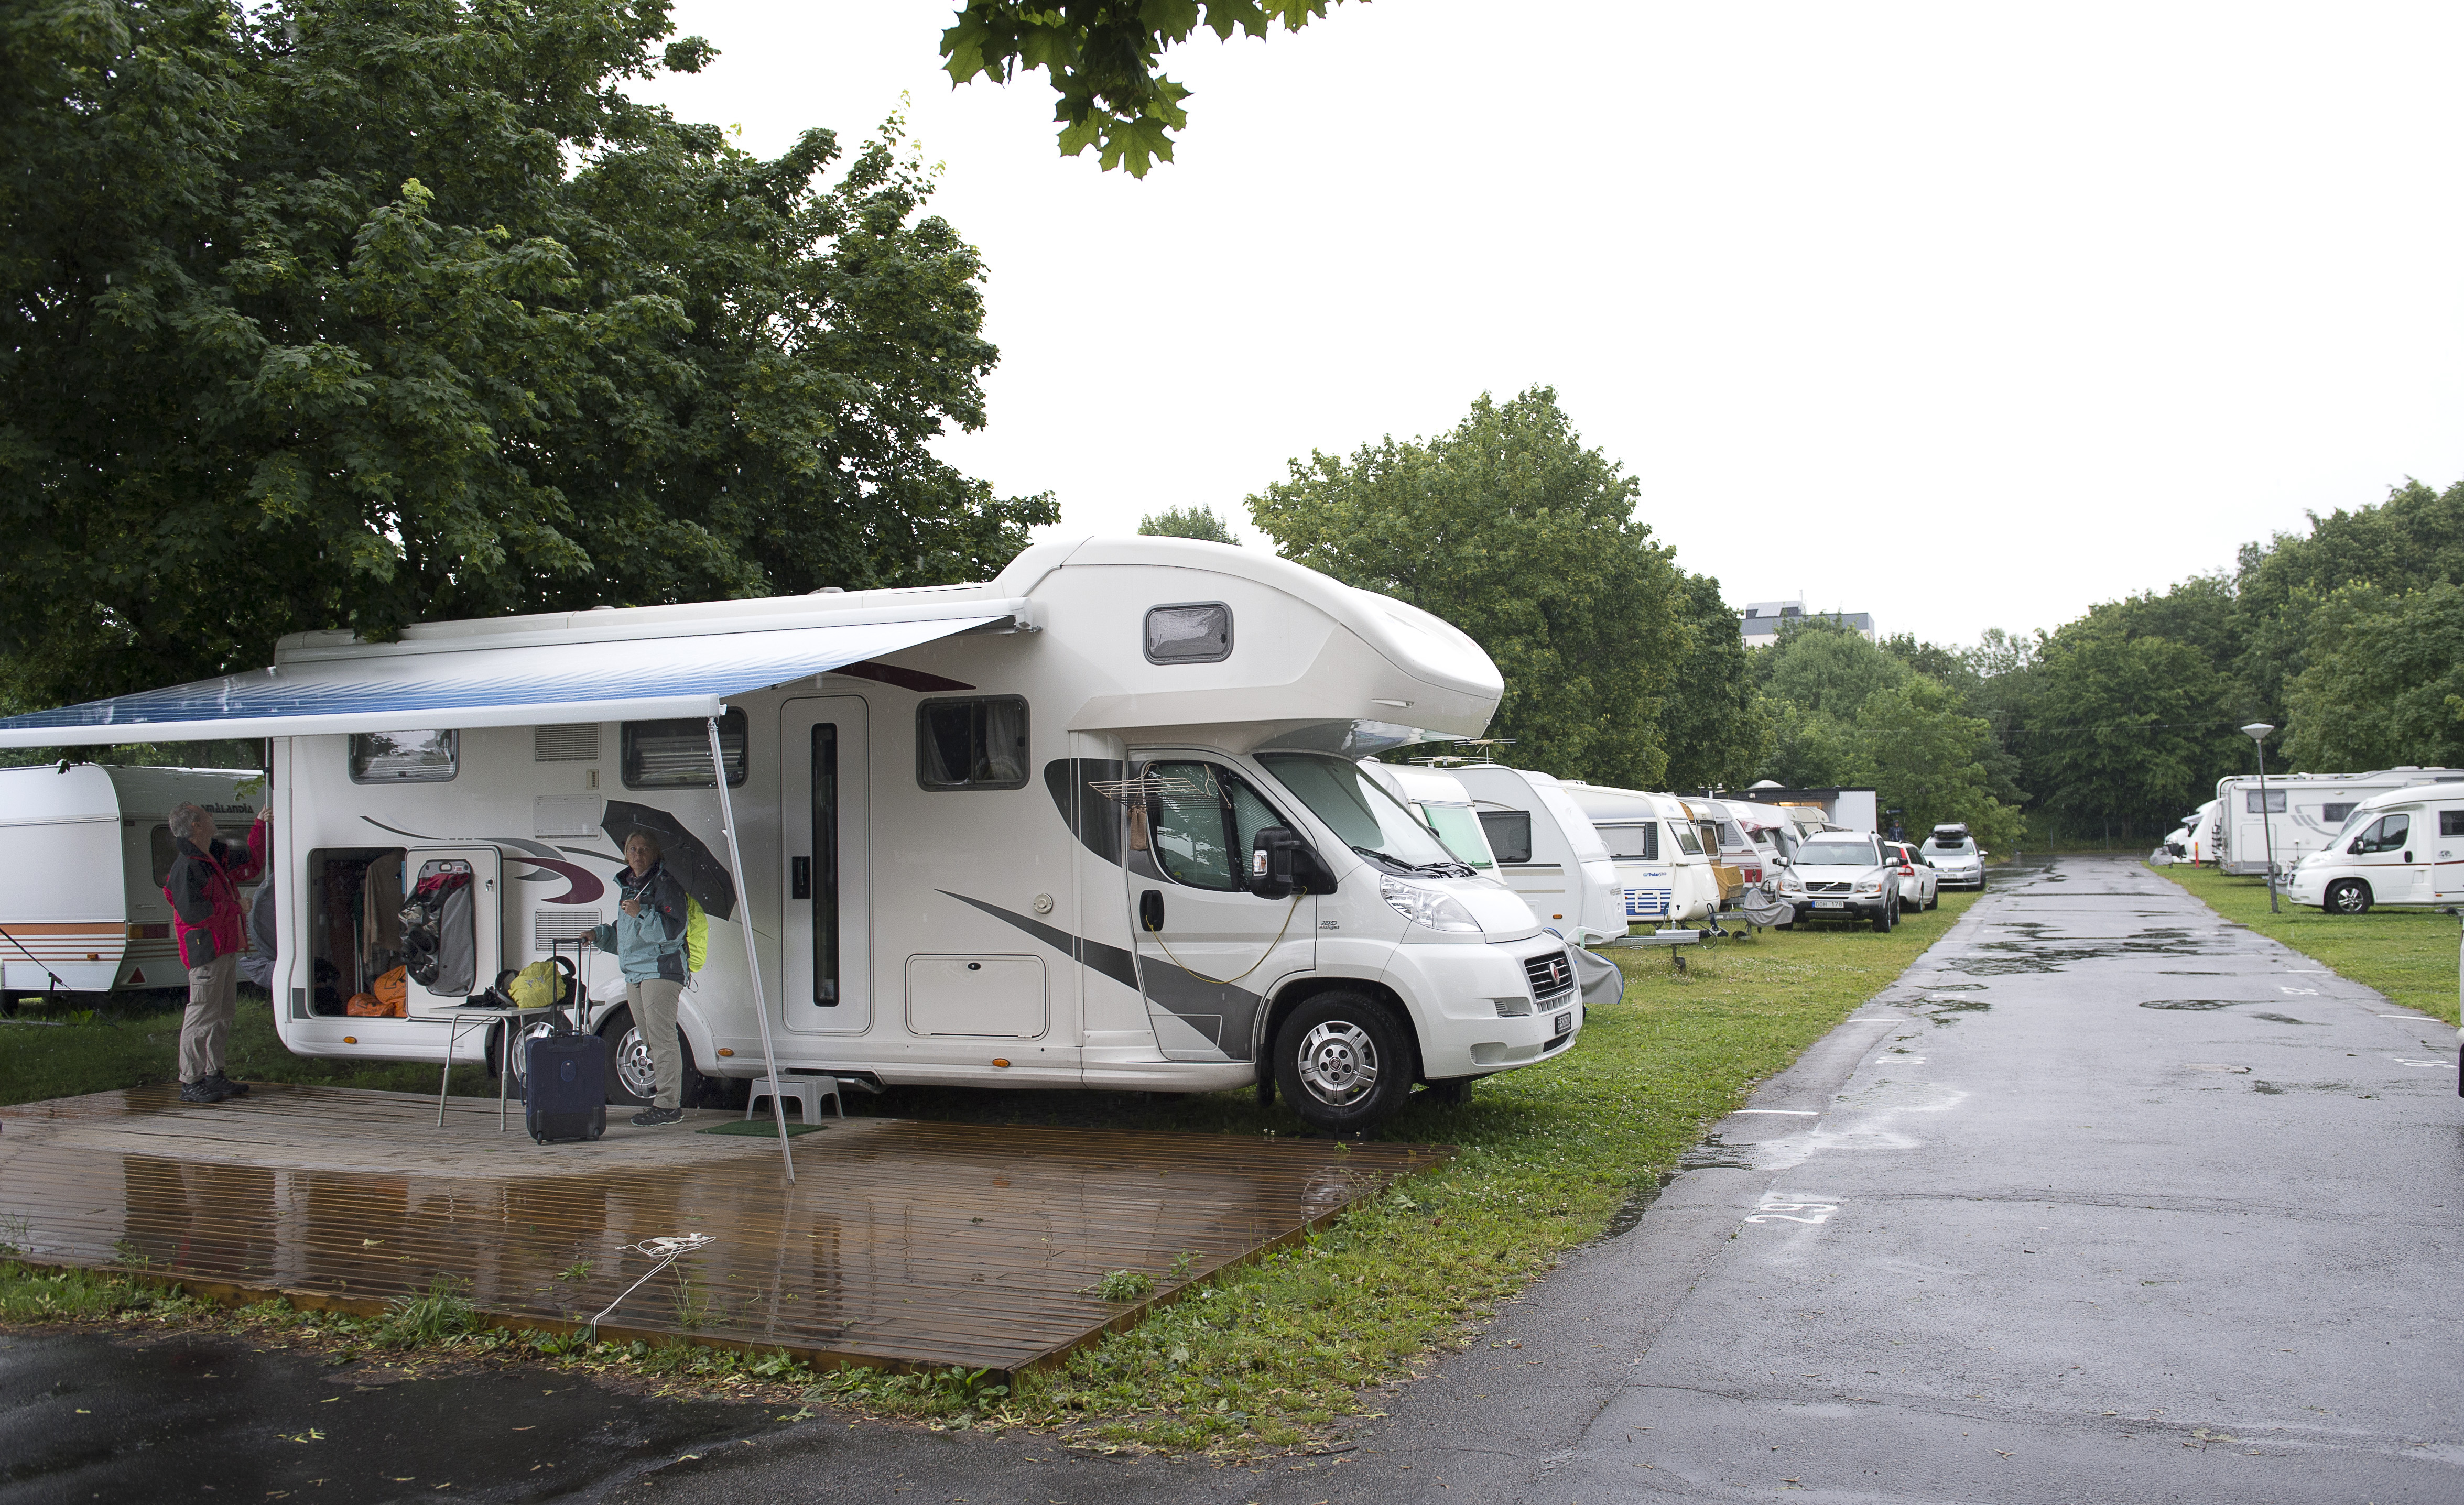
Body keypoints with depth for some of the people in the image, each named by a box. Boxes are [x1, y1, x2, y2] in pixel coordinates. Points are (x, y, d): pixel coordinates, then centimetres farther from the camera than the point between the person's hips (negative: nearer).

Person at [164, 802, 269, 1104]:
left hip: (226, 949, 10)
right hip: (206, 951, -10)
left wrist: (261, 826, 23)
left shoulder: (215, 858, 14)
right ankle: (190, 1083, -2)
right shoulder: (185, 868, -15)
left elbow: (252, 865, 27)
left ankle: (213, 1075, 22)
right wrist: (236, 907, -13)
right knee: (203, 1015, -7)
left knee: (224, 1013, 14)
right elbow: (193, 913, -22)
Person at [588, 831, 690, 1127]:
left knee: (662, 1038, -10)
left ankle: (668, 1104, -8)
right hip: (633, 973, 9)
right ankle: (663, 1100, 18)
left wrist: (641, 913, -22)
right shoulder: (627, 886, 20)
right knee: (649, 1039, 11)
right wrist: (599, 935, 15)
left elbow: (673, 929, -18)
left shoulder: (665, 884, -7)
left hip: (661, 971, -9)